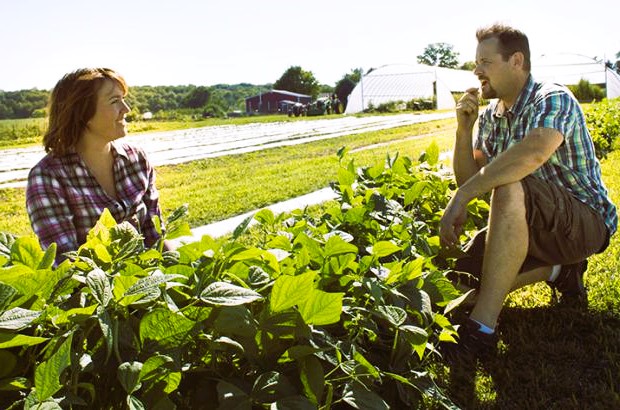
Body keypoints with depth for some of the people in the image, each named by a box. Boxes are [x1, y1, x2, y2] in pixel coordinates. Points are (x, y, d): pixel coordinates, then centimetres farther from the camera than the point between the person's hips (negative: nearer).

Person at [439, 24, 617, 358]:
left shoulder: (553, 99, -17)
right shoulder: (490, 117, 7)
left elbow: (533, 153, -39)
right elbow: (468, 180, 3)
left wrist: (461, 197, -40)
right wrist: (463, 130, -11)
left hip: (587, 222, -8)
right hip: (535, 226, 8)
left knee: (509, 188, -37)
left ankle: (480, 329, -37)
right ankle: (558, 269, 12)